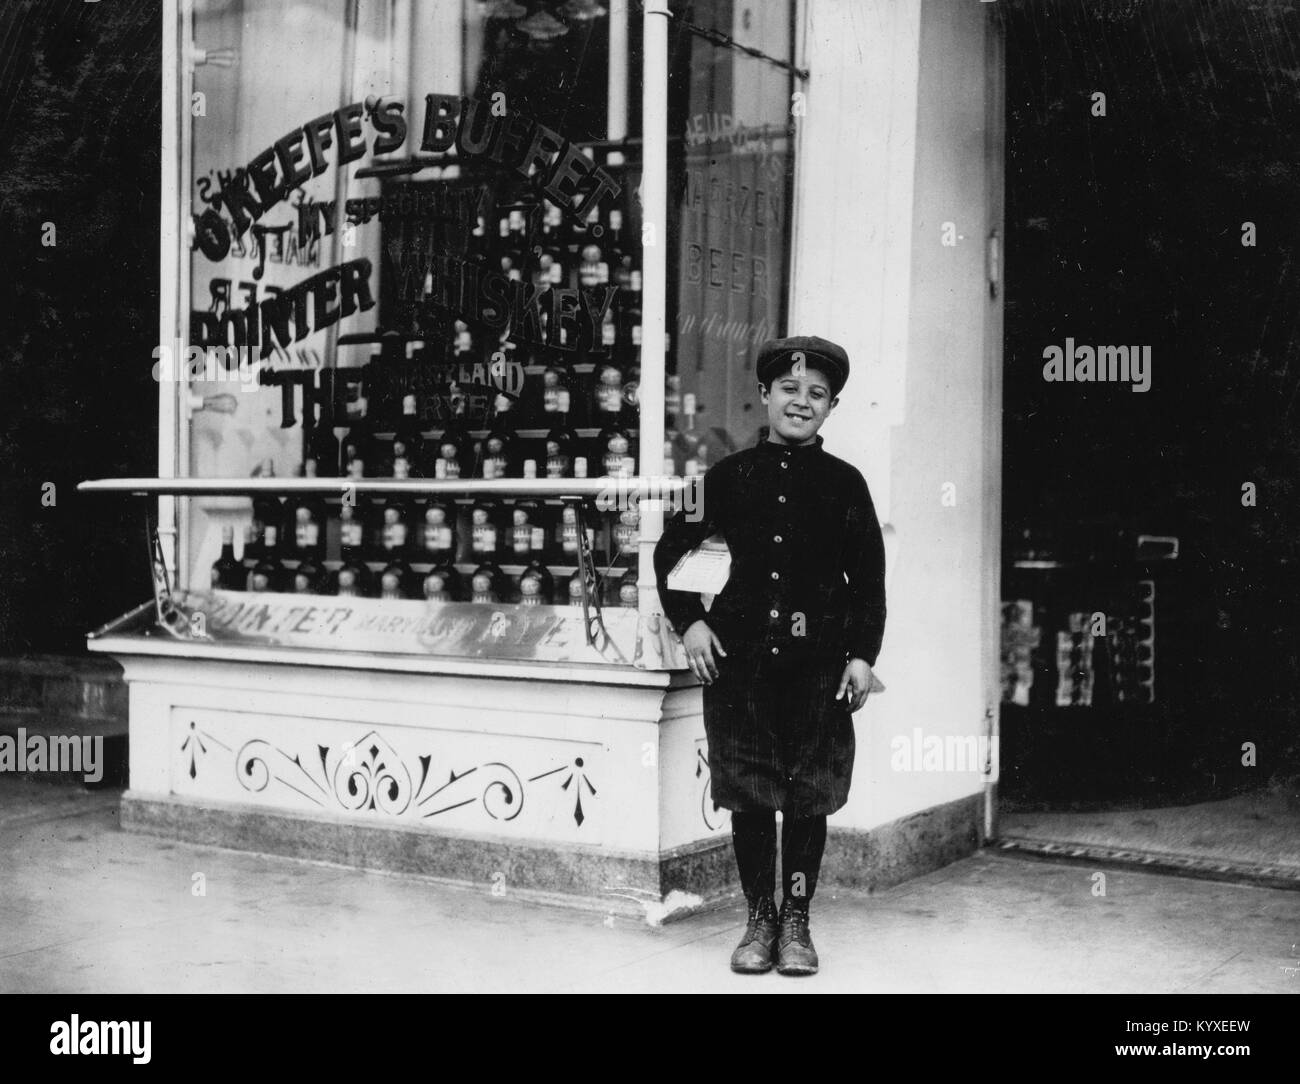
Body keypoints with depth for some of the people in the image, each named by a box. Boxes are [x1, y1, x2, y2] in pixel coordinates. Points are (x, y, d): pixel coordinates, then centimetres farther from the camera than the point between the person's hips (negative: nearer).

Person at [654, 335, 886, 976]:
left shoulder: (844, 483, 4)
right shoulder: (730, 476, 5)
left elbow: (868, 579, 7)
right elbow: (668, 552, 11)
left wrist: (862, 655, 0)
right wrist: (688, 622, 2)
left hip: (818, 662, 0)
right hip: (739, 658, 1)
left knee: (809, 798, 5)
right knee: (749, 796, 6)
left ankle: (796, 922, 18)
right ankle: (759, 919, 19)